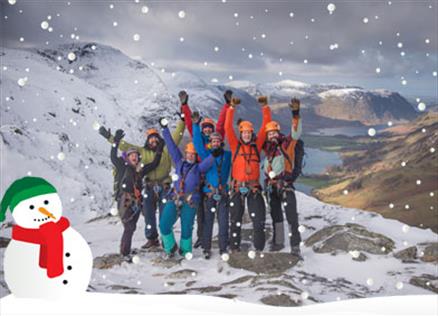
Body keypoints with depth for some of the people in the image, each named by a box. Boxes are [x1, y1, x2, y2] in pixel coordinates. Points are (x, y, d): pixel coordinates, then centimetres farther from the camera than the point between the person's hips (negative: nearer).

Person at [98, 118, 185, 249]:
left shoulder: (166, 148, 5)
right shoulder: (142, 151, 10)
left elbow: (177, 135, 1)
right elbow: (125, 146, 11)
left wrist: (182, 119, -6)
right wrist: (110, 137, 9)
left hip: (164, 186, -2)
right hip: (150, 186, 3)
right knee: (149, 214, 6)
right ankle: (152, 239, 19)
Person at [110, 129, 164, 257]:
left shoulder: (141, 170, 13)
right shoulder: (123, 168, 2)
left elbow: (154, 164, 18)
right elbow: (113, 157, -4)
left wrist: (159, 150, 13)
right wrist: (116, 141, -7)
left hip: (136, 203, 5)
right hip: (124, 202, -5)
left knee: (130, 228, 10)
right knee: (129, 228, -12)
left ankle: (125, 250, 21)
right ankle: (125, 252, -6)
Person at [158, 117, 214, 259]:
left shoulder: (199, 167, 7)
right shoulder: (179, 162, 14)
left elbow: (209, 161, -11)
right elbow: (172, 146, 14)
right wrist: (165, 129, 14)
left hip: (190, 201, -2)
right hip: (174, 199, 3)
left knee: (186, 228, 0)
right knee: (164, 225, -6)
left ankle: (185, 251, 23)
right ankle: (170, 248, 16)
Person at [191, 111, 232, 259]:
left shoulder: (228, 155, 8)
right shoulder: (206, 154, 5)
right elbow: (197, 143, -5)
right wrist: (196, 125, -12)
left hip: (223, 194, 1)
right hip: (208, 194, -1)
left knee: (223, 222, 2)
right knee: (207, 222, 4)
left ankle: (223, 249, 10)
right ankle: (206, 249, 12)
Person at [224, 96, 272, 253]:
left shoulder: (257, 145, 7)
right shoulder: (236, 145, 4)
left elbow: (265, 126, 5)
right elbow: (228, 128, -4)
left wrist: (265, 107, 0)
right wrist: (232, 108, -9)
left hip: (254, 187, 1)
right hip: (238, 187, -1)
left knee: (259, 218, -2)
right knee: (236, 219, 8)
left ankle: (259, 248, 7)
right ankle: (234, 247, 17)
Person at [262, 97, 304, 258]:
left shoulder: (287, 143, -5)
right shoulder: (267, 146, 8)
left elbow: (296, 132, -22)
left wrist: (296, 114, -34)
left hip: (286, 184, -5)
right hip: (271, 185, 6)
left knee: (291, 216, -10)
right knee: (275, 215, 16)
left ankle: (295, 246, -8)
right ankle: (278, 242, 29)